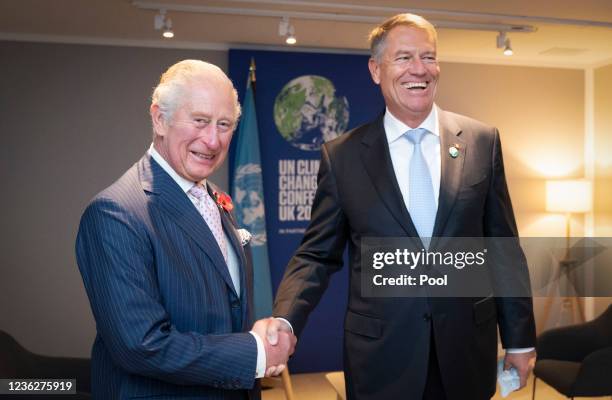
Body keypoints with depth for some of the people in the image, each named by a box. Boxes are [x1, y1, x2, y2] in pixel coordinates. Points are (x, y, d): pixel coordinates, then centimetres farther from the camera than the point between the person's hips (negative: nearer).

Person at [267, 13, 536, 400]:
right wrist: (285, 319, -19)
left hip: (467, 350, 2)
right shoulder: (341, 155, -5)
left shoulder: (482, 141, -1)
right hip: (382, 356, -1)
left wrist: (520, 339, 5)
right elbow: (317, 254, -3)